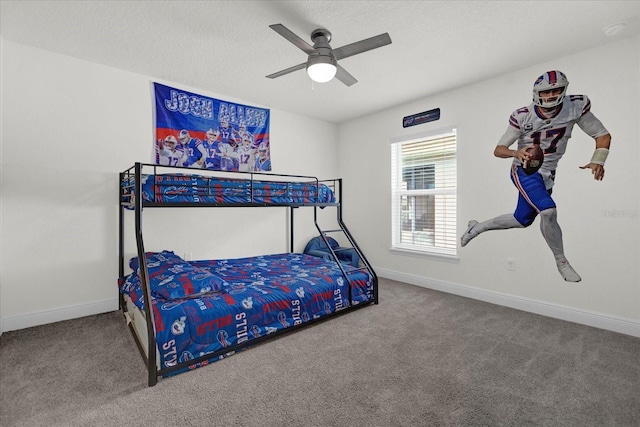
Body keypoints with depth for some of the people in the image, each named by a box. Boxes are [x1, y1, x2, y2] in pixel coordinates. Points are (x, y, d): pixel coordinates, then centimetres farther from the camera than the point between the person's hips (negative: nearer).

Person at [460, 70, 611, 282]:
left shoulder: (576, 106, -8)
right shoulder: (522, 116, -14)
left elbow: (603, 135, 0)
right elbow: (498, 150, -11)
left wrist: (598, 160, -18)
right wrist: (516, 153, -33)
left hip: (547, 175, 5)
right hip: (524, 172, -4)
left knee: (522, 220, 13)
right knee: (548, 211, -25)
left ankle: (477, 227, 35)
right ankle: (562, 262, 0)